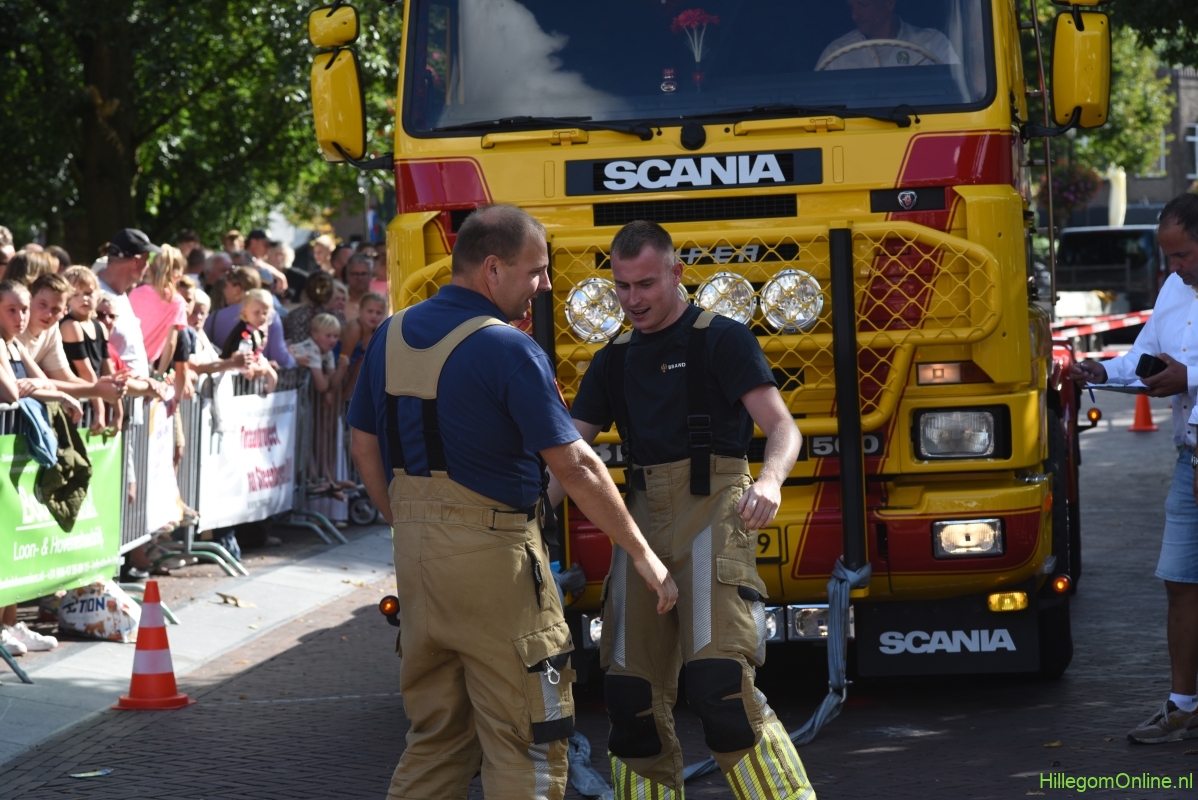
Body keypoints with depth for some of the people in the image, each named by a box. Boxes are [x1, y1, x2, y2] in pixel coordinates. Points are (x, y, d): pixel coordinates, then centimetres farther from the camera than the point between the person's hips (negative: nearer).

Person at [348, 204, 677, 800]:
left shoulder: (391, 336, 8)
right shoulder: (508, 350, -14)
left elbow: (364, 446, 15)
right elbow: (575, 466, -14)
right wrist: (643, 555, -8)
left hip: (414, 548, 7)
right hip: (493, 553, -7)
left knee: (435, 738, 16)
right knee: (525, 744, 0)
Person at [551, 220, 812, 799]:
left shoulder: (722, 340, 1)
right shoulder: (614, 363, 18)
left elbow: (782, 427, -8)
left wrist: (770, 479, -30)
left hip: (712, 514, -6)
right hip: (643, 522, 6)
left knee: (720, 684, -20)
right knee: (632, 697, 4)